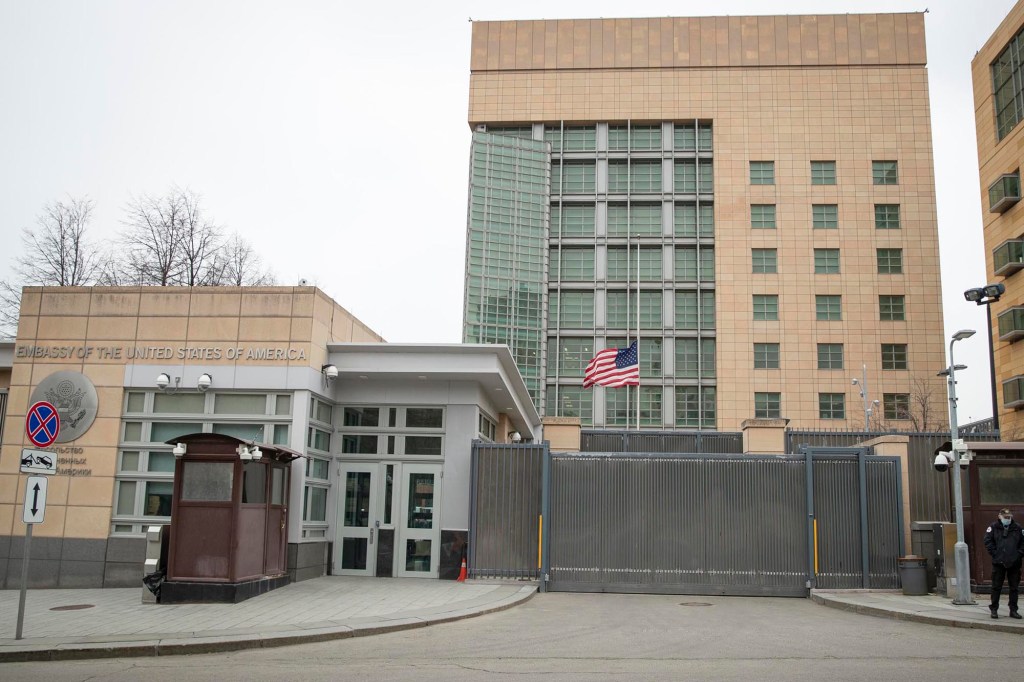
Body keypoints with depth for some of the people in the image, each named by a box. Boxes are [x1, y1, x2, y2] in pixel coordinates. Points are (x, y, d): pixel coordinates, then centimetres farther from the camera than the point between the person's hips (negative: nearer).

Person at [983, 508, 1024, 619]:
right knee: (996, 587, 3)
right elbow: (988, 541, -2)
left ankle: (1013, 610, 17)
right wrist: (995, 553, -9)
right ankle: (994, 609, 11)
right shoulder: (993, 527, 0)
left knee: (1014, 588, 8)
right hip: (998, 563, -2)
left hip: (1014, 563, 2)